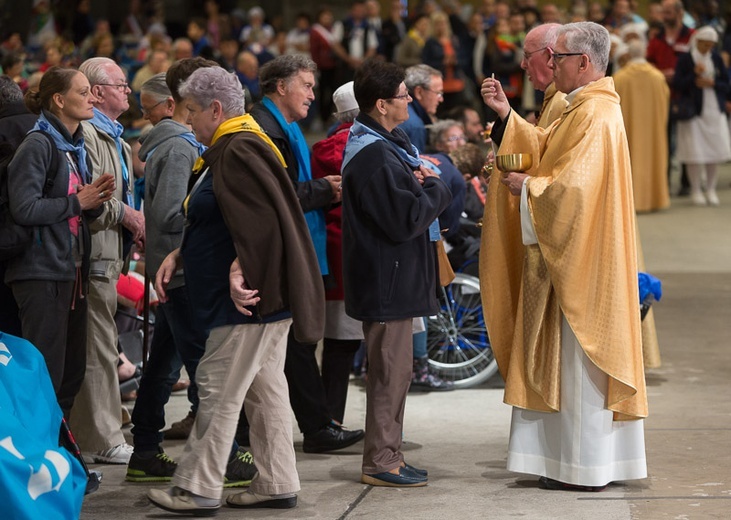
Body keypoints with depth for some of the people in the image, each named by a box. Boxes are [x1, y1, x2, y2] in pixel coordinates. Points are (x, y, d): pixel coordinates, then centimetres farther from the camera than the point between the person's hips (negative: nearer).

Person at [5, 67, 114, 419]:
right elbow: (24, 209, -22)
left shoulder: (75, 146, 16)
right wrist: (77, 202, -12)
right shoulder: (38, 146, -12)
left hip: (72, 269, 9)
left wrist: (95, 201, 2)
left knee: (72, 370, 11)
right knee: (47, 373, -8)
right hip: (42, 272, -9)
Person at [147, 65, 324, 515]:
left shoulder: (241, 151, -17)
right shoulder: (228, 151, 17)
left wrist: (240, 271, -27)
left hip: (247, 299, -11)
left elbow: (259, 221, -27)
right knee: (264, 388, 13)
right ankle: (278, 484, 18)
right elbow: (216, 224, 24)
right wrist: (178, 256, 14)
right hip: (262, 297, 11)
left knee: (219, 389, -5)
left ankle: (198, 489, 0)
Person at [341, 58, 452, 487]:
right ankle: (381, 463, 3)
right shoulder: (374, 156, -21)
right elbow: (405, 220, -25)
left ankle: (386, 455, 25)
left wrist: (419, 182, 1)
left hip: (392, 277, 11)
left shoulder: (385, 145, 13)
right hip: (387, 280, -11)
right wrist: (436, 189, -9)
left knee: (393, 370, 17)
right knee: (391, 370, -4)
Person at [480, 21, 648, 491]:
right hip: (576, 257, 11)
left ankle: (584, 468, 2)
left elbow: (571, 186, -25)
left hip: (582, 260, -11)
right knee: (580, 359, 13)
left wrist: (525, 186, -10)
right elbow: (544, 148, 19)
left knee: (578, 363, -4)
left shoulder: (595, 115, -19)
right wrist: (507, 115, 10)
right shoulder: (587, 108, 14)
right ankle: (602, 460, 19)